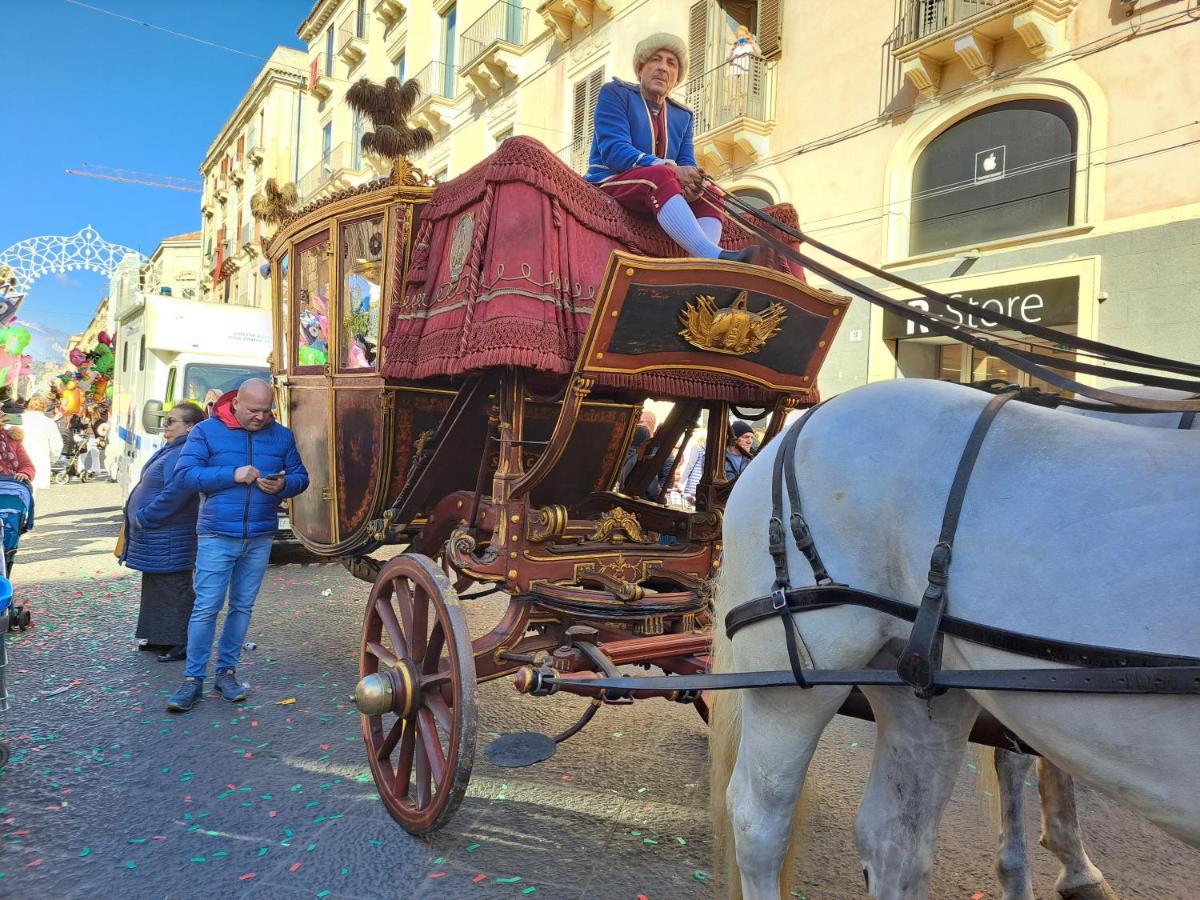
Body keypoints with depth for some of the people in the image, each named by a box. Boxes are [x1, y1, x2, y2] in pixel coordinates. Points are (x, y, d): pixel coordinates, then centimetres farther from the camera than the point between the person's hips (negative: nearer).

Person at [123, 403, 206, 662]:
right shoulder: (169, 449, 14)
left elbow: (175, 493, -29)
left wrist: (144, 517, -19)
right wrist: (140, 516, 17)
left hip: (169, 538, -11)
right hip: (156, 535, 11)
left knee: (174, 590, -3)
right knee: (156, 586, 19)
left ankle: (183, 644, 5)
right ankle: (161, 637, 30)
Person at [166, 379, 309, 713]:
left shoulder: (282, 436, 7)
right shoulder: (207, 431, -2)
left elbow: (300, 476, 9)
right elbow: (185, 473, -8)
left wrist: (283, 485, -14)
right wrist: (232, 475, -19)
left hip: (260, 538, 3)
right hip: (217, 535, -3)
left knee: (243, 606, 11)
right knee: (206, 607, -2)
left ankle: (227, 670, 24)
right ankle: (193, 678, 9)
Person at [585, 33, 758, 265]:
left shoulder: (683, 115, 20)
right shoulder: (615, 93, 4)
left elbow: (688, 164, 9)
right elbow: (614, 150, -12)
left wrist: (691, 182, -20)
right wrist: (672, 170, -24)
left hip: (658, 199, 6)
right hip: (609, 186, -6)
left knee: (711, 195, -17)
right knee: (659, 175, -34)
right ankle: (714, 256, -52)